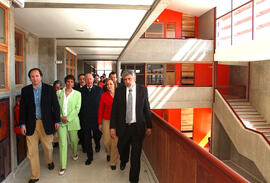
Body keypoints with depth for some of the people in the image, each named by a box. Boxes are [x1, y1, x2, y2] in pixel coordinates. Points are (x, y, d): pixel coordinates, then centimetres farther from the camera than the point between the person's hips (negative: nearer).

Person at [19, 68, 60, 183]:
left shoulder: (50, 89, -3)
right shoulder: (25, 90, 2)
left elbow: (55, 106, -1)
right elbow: (22, 108, 4)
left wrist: (57, 121, -2)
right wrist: (22, 124, -1)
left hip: (46, 123, -1)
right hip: (31, 124, 1)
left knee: (48, 147, 14)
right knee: (31, 151, 4)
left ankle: (49, 161, 46)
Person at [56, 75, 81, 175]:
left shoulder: (77, 94, 2)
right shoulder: (59, 93, 6)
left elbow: (77, 108, -4)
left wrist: (68, 118, -11)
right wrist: (61, 116, -9)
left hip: (72, 120, 0)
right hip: (61, 120, 0)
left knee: (73, 139, 13)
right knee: (62, 143, -3)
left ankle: (75, 153, 45)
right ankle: (63, 166, 6)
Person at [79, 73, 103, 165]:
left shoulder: (99, 89, -2)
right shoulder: (81, 90, 0)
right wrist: (80, 116, -1)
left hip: (96, 117, 0)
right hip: (85, 118, 1)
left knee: (97, 135, 16)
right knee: (87, 138, 8)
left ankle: (97, 145, 50)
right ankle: (89, 156, 24)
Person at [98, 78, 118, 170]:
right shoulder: (104, 95, 0)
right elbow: (100, 110, 3)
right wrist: (100, 123, 2)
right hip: (107, 120, 1)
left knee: (115, 142, 1)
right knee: (106, 141, 4)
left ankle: (113, 162, 18)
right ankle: (109, 153, 38)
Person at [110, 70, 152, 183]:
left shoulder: (142, 90, -2)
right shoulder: (119, 91, -2)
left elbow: (146, 109, 1)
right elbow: (114, 110, 0)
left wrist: (149, 126, 0)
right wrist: (112, 127, -4)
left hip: (137, 127, -1)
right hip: (123, 126, 2)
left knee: (136, 155, 6)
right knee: (122, 148, 21)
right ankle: (123, 161, 58)